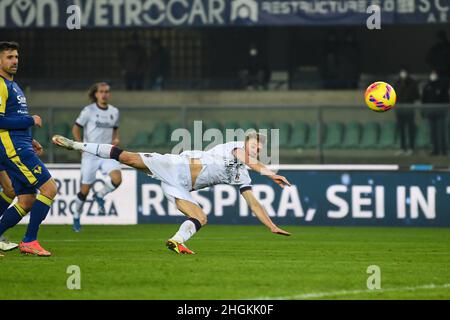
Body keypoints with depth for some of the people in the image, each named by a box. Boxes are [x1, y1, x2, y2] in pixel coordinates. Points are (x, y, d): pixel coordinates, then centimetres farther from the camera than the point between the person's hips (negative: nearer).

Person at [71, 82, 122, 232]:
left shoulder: (114, 112, 7)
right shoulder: (89, 111, -4)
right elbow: (76, 129, 2)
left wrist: (116, 139, 2)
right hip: (90, 155, -3)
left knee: (117, 179, -23)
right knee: (85, 190, 0)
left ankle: (100, 196, 7)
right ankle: (77, 217, 24)